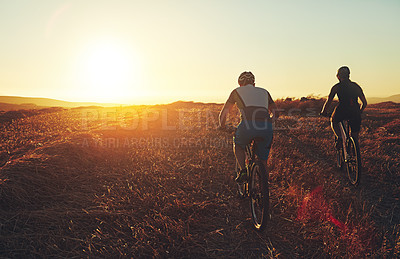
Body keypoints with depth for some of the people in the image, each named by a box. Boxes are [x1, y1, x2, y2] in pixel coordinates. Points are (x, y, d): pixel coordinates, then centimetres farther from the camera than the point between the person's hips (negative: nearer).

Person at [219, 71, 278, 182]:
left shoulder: (237, 91, 23)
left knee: (238, 145, 29)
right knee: (262, 160, 20)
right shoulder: (264, 92, 30)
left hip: (248, 125, -2)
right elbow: (275, 113, 33)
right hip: (267, 128, 3)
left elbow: (223, 113, 26)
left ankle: (243, 170, 10)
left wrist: (222, 128, 43)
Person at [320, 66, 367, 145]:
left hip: (342, 110, -3)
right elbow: (364, 103, 20)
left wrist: (324, 111, 26)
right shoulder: (356, 86, 19)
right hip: (355, 111, 3)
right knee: (355, 138, 14)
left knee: (333, 121, 30)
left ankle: (339, 138, 6)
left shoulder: (336, 87, 10)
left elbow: (328, 102, 9)